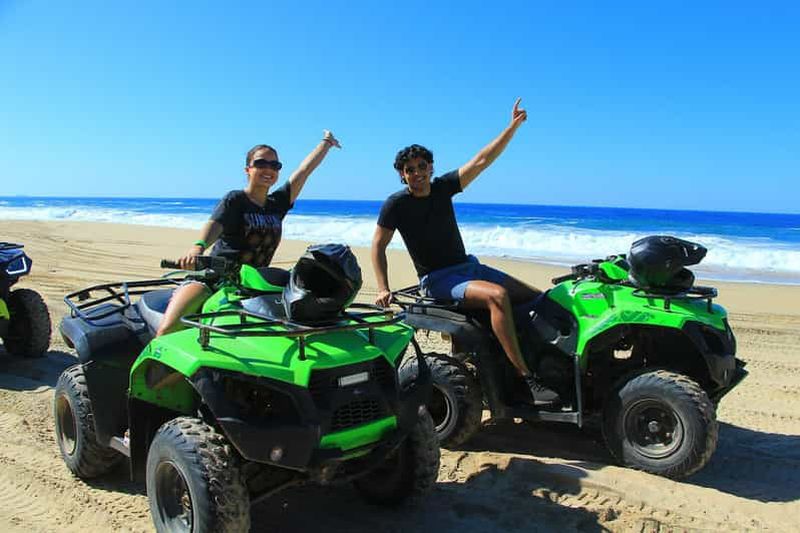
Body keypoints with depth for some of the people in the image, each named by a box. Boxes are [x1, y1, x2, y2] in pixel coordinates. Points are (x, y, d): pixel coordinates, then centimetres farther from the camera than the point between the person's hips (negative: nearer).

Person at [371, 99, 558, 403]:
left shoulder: (443, 187, 4)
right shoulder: (396, 205, -7)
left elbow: (482, 161, 2)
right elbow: (378, 246, -4)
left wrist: (513, 126, -4)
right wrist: (383, 289, -13)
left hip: (469, 266, 7)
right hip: (437, 281, -6)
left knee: (536, 299, -2)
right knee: (497, 295, -33)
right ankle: (526, 378, -32)